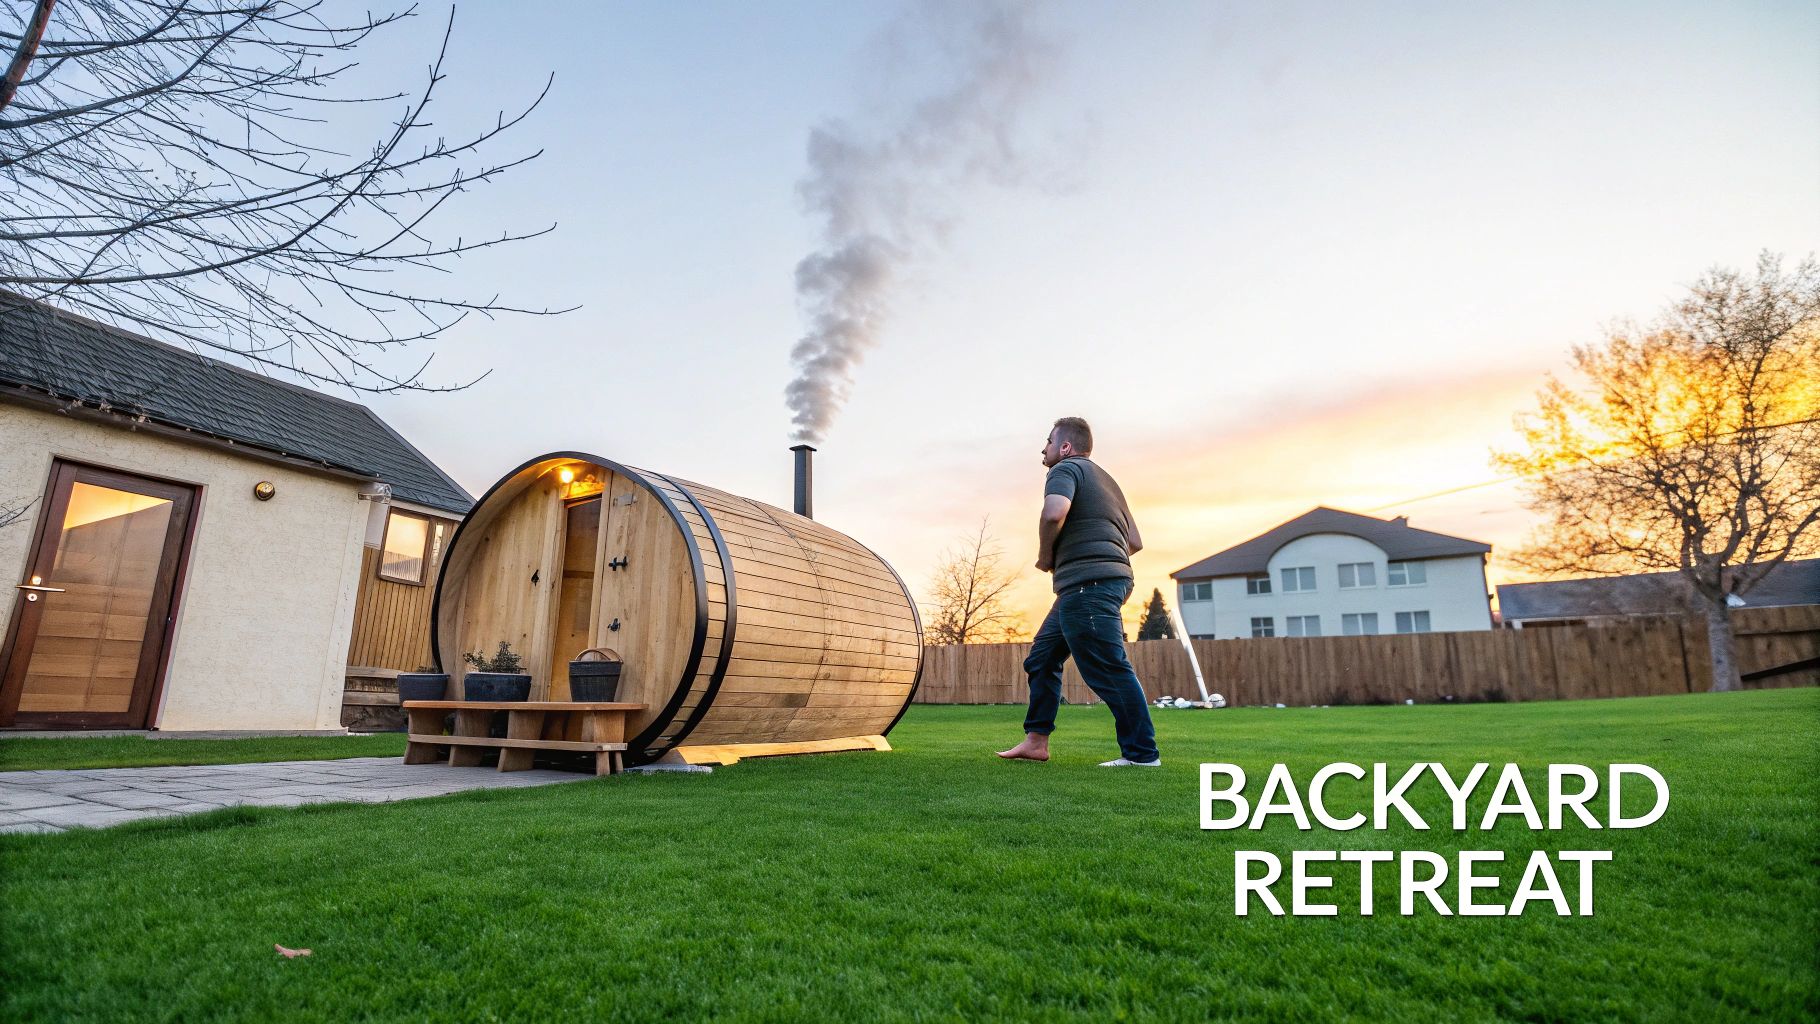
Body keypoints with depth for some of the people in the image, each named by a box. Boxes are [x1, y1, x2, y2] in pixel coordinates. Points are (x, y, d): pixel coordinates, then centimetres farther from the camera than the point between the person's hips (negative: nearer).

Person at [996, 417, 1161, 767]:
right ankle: (1036, 741, 14)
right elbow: (1135, 542, 27)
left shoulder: (1066, 469, -1)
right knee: (1042, 657, 13)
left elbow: (1054, 512, -24)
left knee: (1108, 670, -7)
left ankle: (1142, 753, 0)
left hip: (1087, 584, -10)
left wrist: (1045, 555, -8)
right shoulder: (1105, 480, 27)